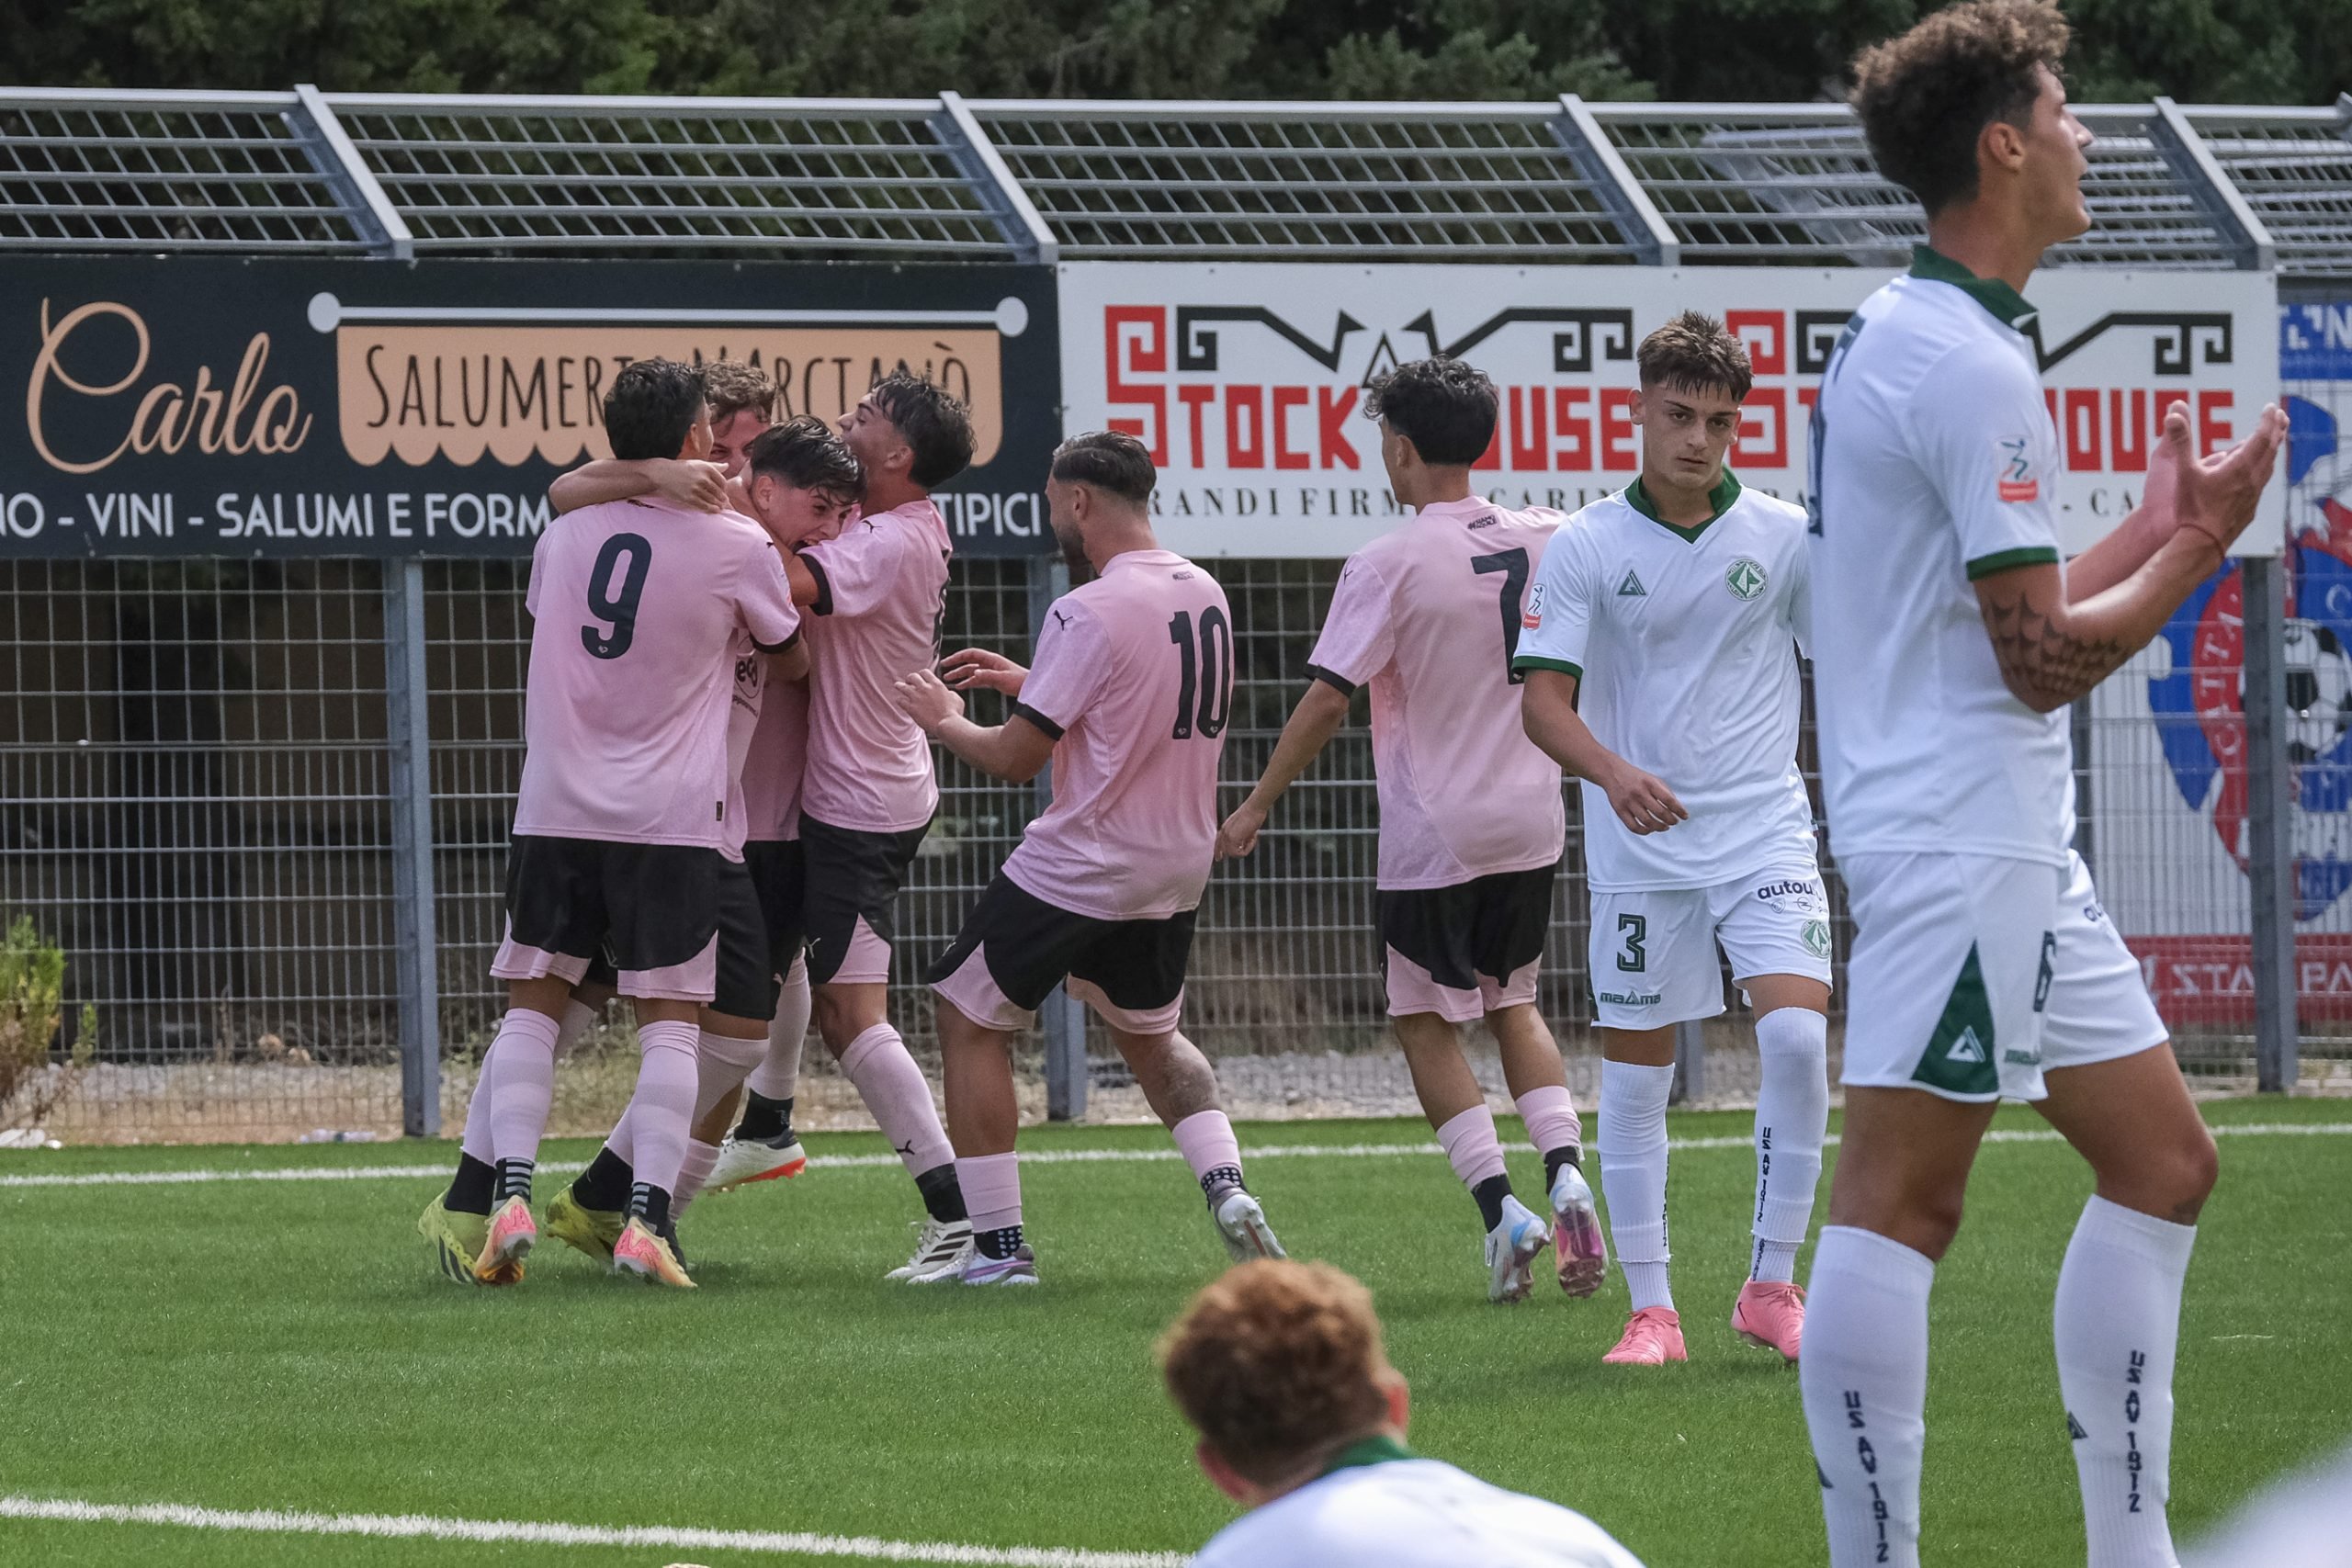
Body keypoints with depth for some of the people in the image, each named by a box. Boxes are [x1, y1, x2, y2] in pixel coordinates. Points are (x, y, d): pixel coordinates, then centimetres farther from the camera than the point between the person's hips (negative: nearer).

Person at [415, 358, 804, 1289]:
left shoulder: (564, 537, 6)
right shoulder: (738, 548, -4)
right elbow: (791, 659, 13)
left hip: (555, 809, 3)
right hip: (673, 819, -3)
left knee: (534, 1001, 8)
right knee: (670, 1017, 0)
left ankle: (505, 1192, -7)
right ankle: (646, 1220, -12)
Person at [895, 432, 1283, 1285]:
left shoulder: (1090, 613, -20)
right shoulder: (1205, 596, 5)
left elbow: (1017, 758, -16)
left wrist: (944, 720, 3)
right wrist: (1028, 681, 22)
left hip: (1076, 869, -8)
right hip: (1178, 865, 8)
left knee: (970, 1020, 8)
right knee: (1149, 1035, 27)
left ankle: (998, 1246, 4)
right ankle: (1227, 1188, 4)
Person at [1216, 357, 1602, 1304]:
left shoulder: (1387, 566, -15)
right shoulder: (1545, 541, -1)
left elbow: (1327, 700, -15)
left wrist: (1255, 809, -7)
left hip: (1433, 837, -5)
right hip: (1531, 824, 5)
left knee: (1425, 1020, 8)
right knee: (1513, 1003, 20)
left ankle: (1499, 1207, -7)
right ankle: (1565, 1173, -1)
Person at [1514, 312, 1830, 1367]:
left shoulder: (1785, 536, 1)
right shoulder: (1586, 547, -2)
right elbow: (1542, 701, -6)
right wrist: (1614, 773, -25)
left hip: (1765, 833, 0)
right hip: (1639, 848, 0)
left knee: (1796, 1036, -16)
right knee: (1635, 1076, 2)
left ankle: (1770, 1287, -4)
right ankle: (1649, 1309, 12)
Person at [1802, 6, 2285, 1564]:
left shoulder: (1902, 336, 17)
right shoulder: (1966, 361, -16)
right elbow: (2042, 657, -16)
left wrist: (2158, 526, 18)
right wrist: (2199, 546, -4)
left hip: (2011, 849, 11)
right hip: (1962, 839, -11)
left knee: (2160, 1157, 13)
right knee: (1902, 1201, -10)